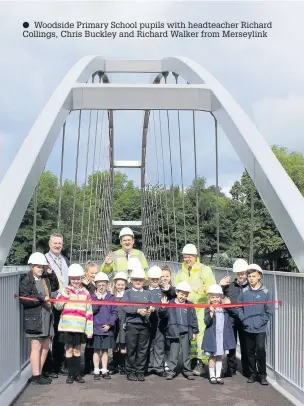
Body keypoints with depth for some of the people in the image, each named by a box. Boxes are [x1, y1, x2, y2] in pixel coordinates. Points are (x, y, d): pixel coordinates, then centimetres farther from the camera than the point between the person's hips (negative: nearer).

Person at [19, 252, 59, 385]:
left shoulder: (45, 279, 12)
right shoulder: (26, 281, -9)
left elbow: (55, 287, 23)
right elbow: (24, 300, -16)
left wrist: (51, 273, 11)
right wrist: (41, 298, -17)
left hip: (47, 316, 7)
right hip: (34, 318, -7)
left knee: (46, 346, 10)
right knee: (36, 346, -1)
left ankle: (39, 373, 21)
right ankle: (35, 375, 7)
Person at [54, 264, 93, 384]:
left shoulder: (86, 293, 6)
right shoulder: (65, 290, 4)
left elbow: (89, 313, 5)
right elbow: (58, 306, -4)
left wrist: (89, 329, 2)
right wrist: (65, 295, -15)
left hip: (80, 327, 1)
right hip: (67, 326, -1)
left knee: (77, 350, 9)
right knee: (69, 349, 4)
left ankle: (77, 374, 18)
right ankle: (71, 374, 13)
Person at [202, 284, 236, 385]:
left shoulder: (225, 308, 4)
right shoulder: (208, 309, -7)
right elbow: (207, 322, -16)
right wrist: (211, 313, -32)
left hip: (223, 336, 4)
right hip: (212, 336, -3)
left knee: (220, 356, 10)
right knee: (212, 356, 4)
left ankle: (218, 375, 19)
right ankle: (212, 376, 14)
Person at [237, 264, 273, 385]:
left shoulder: (266, 292, -4)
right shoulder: (244, 292, 3)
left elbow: (269, 311, -4)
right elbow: (239, 307, 8)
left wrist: (260, 322, -10)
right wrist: (244, 319, -4)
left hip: (260, 329, -3)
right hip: (247, 328, 3)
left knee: (260, 350, -9)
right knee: (250, 352, 11)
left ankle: (262, 375, 5)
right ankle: (253, 374, 24)